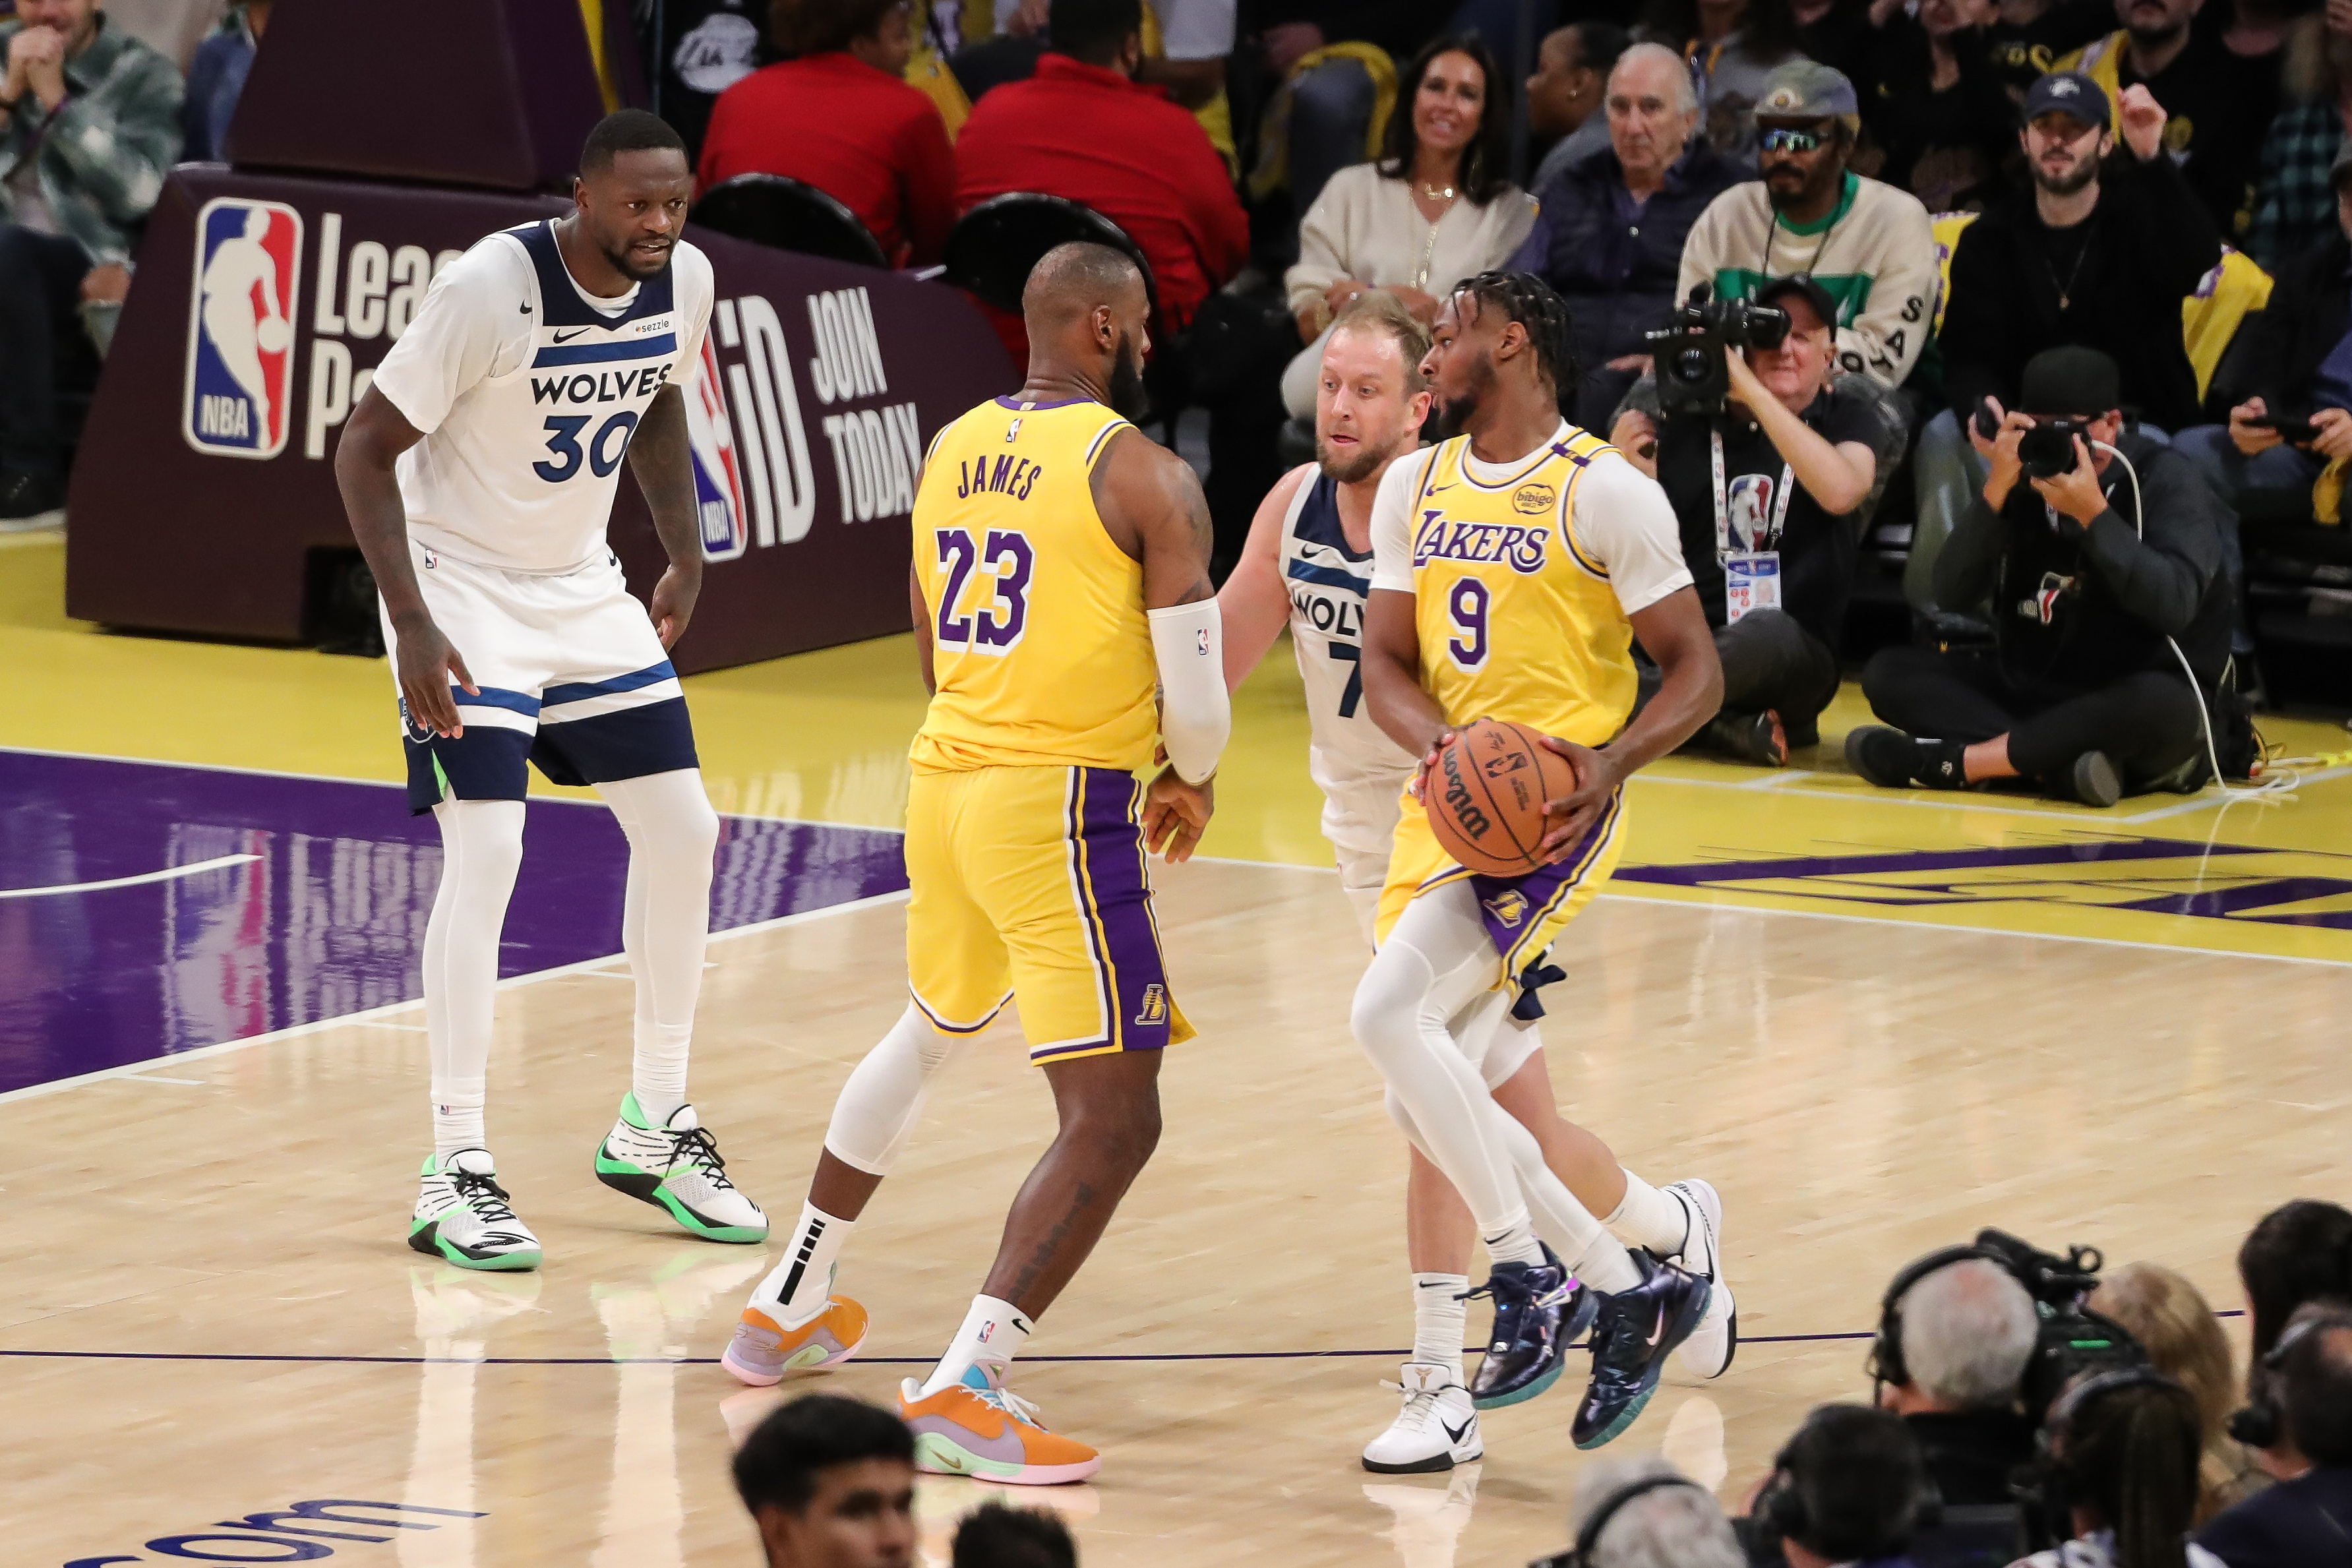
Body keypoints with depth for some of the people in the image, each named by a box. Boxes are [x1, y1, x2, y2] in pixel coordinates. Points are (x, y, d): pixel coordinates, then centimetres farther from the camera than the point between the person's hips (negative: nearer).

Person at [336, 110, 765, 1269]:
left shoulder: (686, 281, -7)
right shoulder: (492, 289, -26)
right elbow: (366, 448, -21)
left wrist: (685, 557, 9)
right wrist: (414, 625, -26)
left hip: (582, 589, 7)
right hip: (464, 591, -7)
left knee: (682, 831, 6)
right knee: (486, 849, -18)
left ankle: (655, 1129, 21)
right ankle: (456, 1174, -12)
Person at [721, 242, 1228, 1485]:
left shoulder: (952, 450, 10)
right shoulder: (1147, 478, -10)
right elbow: (1197, 703, -11)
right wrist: (1191, 779, 11)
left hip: (945, 778, 8)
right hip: (1061, 810, -8)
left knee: (929, 1032, 33)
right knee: (1115, 1119, -5)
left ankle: (791, 1306, 45)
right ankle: (964, 1387, -17)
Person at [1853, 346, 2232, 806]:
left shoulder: (2165, 482, -7)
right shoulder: (2025, 482, 3)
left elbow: (2173, 605, -24)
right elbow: (1952, 591, -7)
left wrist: (2092, 513, -27)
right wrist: (1997, 488, -18)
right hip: (2029, 692, 5)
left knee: (2164, 705, -39)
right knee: (1890, 672, -12)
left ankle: (1957, 761, -34)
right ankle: (2061, 762, -33)